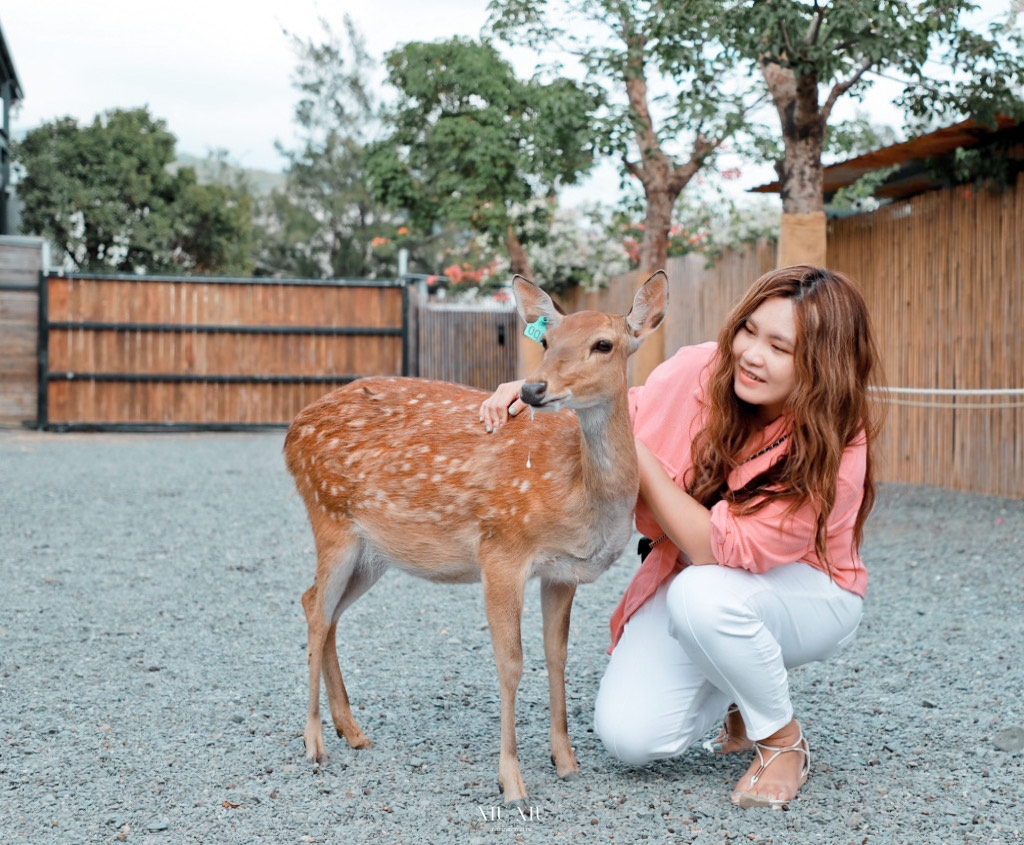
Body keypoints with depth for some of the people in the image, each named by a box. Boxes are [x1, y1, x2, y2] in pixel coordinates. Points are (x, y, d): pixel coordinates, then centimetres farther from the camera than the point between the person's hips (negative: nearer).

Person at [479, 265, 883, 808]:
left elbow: (720, 548, -32)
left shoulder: (835, 451, -28)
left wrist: (635, 452, -33)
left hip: (803, 593, -4)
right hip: (688, 579, 4)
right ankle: (737, 702, 18)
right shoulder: (701, 372, -18)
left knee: (703, 592, -38)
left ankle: (783, 740, -10)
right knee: (629, 737, -16)